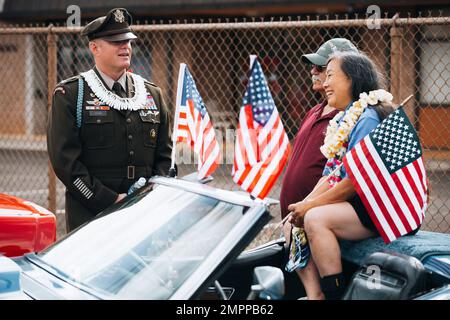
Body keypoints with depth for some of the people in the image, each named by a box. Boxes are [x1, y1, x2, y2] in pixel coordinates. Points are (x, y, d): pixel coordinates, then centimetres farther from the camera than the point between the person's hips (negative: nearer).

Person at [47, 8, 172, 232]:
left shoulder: (152, 94, 16)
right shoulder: (69, 94, 0)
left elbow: (165, 155, 17)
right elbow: (64, 159, -8)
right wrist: (110, 200, -13)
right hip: (90, 217, -4)